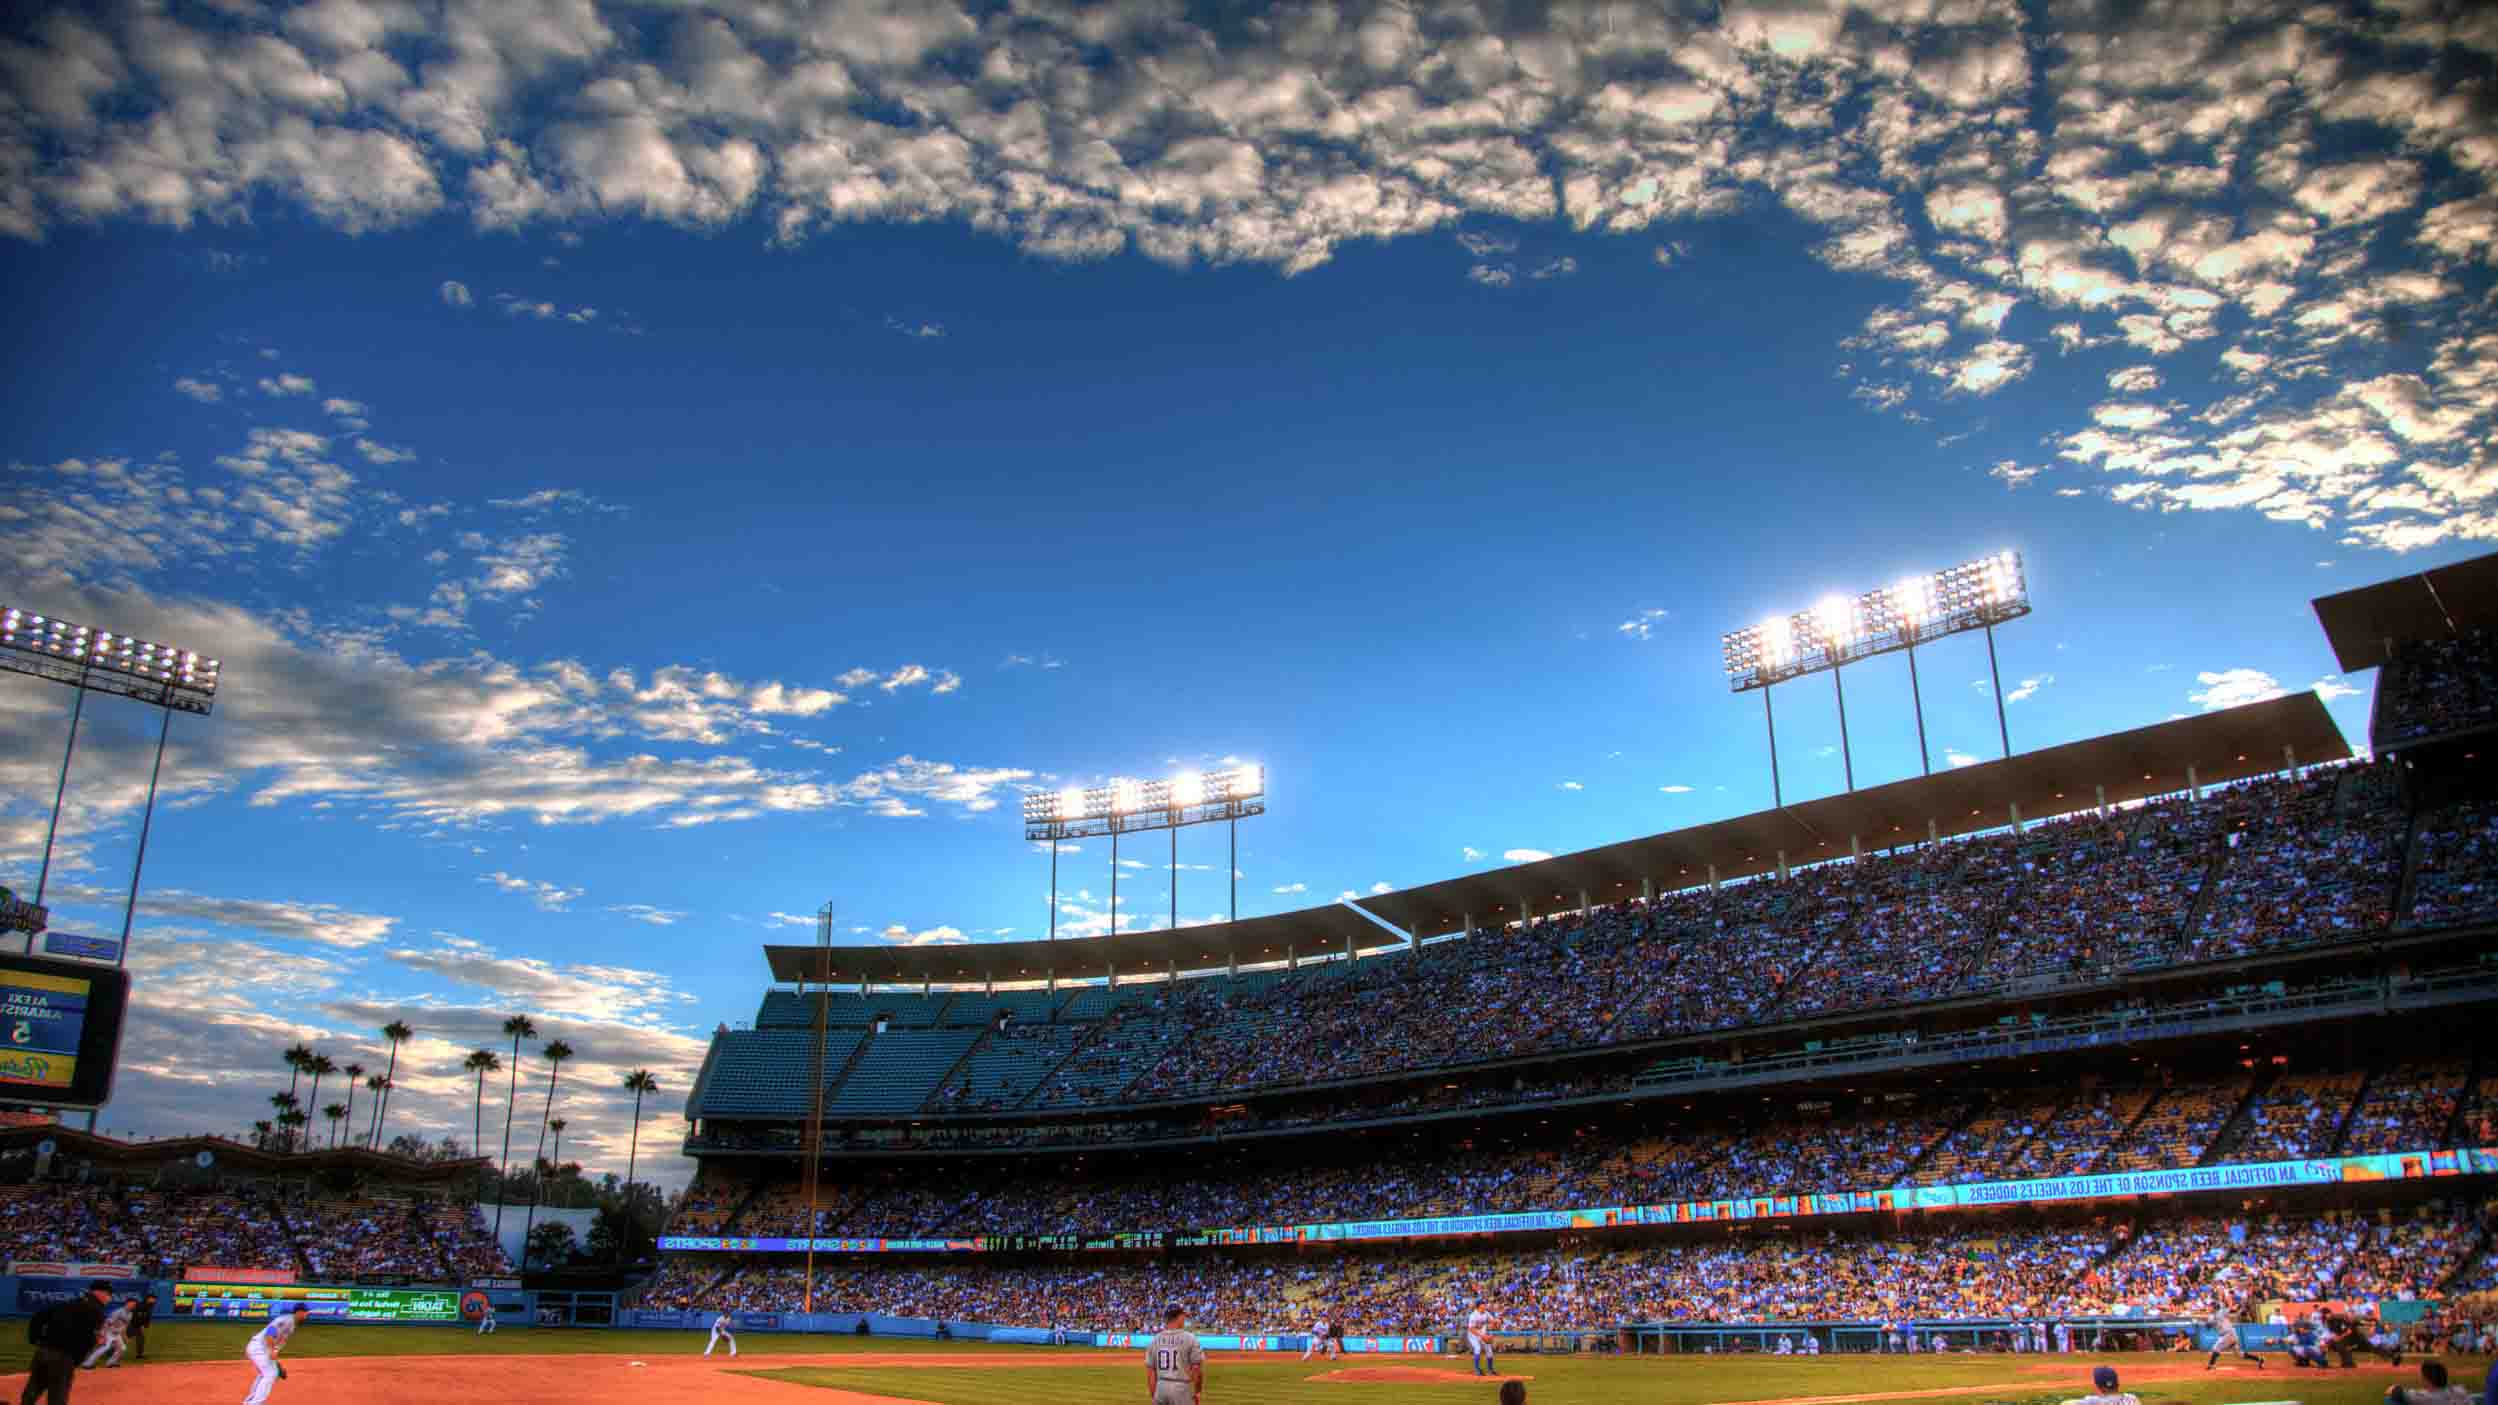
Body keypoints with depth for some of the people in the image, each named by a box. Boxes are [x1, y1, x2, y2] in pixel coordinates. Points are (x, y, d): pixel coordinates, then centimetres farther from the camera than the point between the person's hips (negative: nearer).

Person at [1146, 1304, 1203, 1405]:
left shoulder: (1155, 1339, 6)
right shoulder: (1189, 1338, -8)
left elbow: (1150, 1370, 6)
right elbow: (1197, 1368, -9)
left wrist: (1153, 1396, 12)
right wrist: (1197, 1392, 5)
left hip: (1160, 1388, 5)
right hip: (1182, 1388, -5)